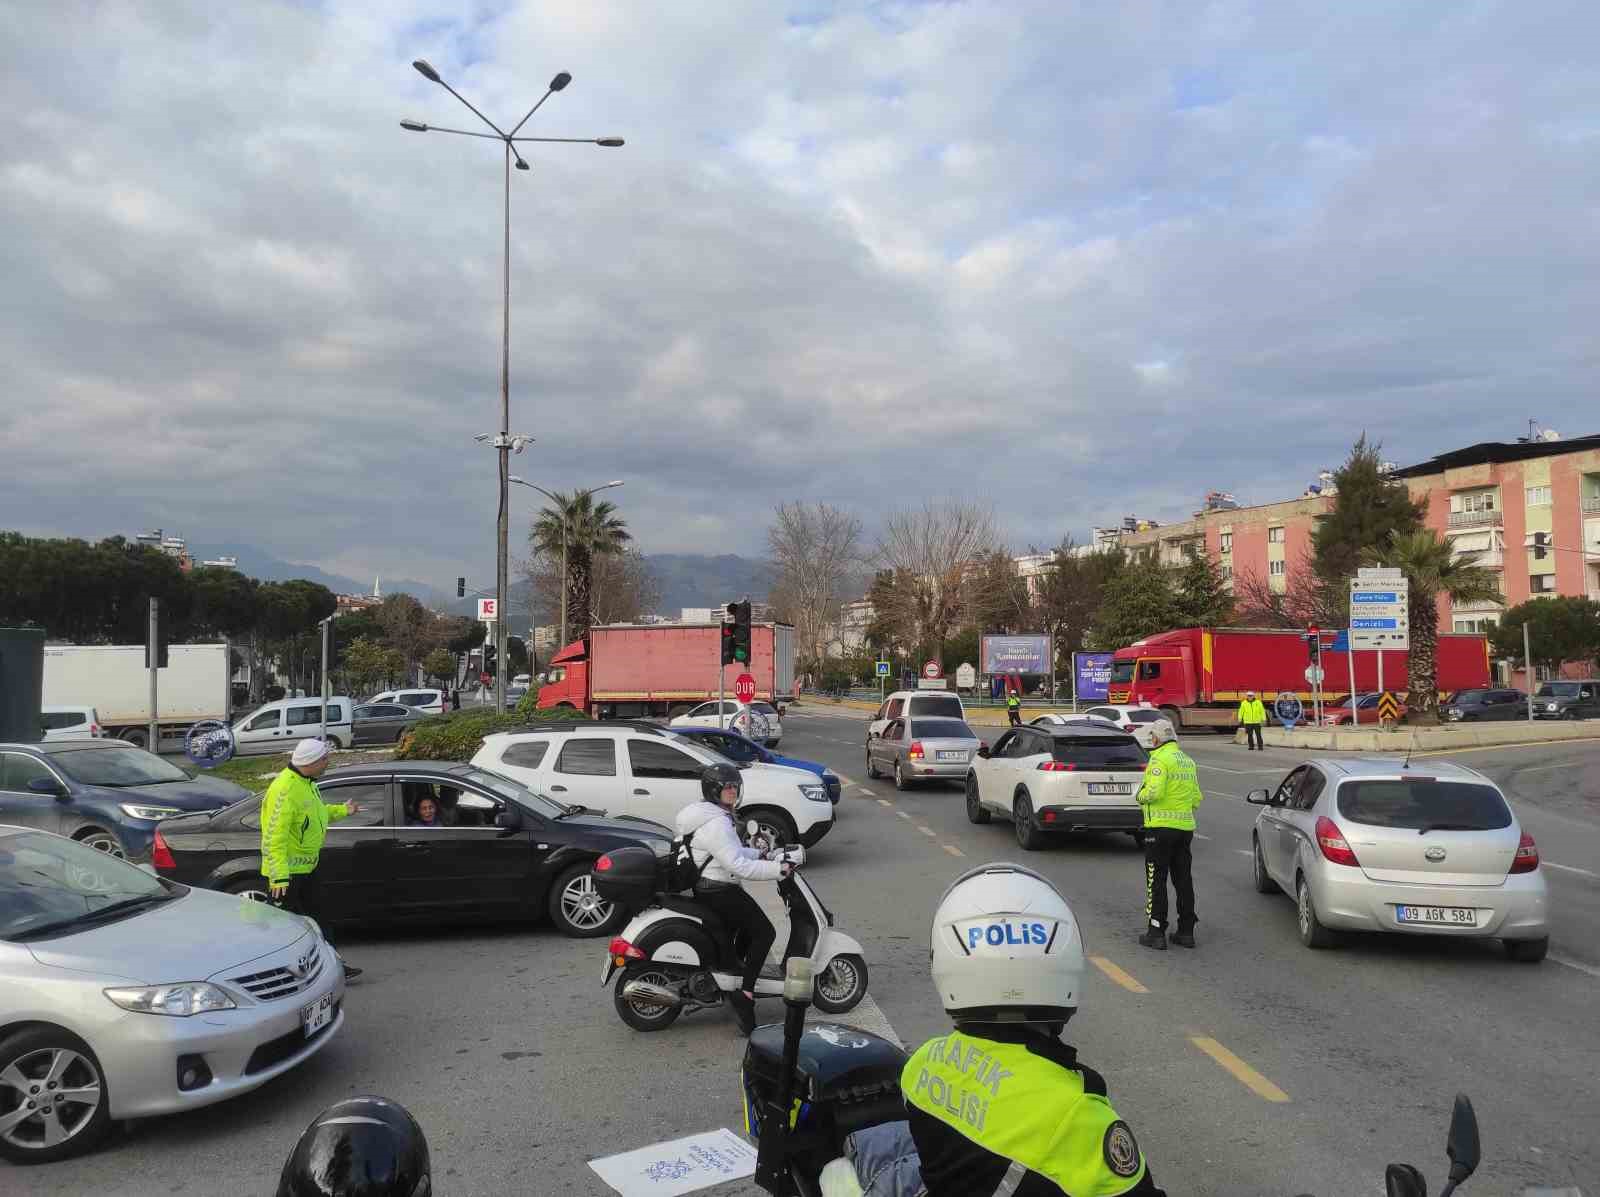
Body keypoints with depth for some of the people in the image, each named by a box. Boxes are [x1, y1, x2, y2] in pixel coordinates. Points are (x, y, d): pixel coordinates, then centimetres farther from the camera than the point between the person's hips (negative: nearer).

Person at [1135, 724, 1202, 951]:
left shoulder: (1160, 758, -12)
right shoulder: (1188, 760, 15)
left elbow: (1153, 791, -23)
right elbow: (1197, 797, 16)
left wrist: (1141, 795, -4)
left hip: (1161, 827, -8)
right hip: (1185, 826, 8)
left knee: (1156, 881, -1)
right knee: (1184, 880, 13)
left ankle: (1156, 933, 0)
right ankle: (1186, 931, 17)